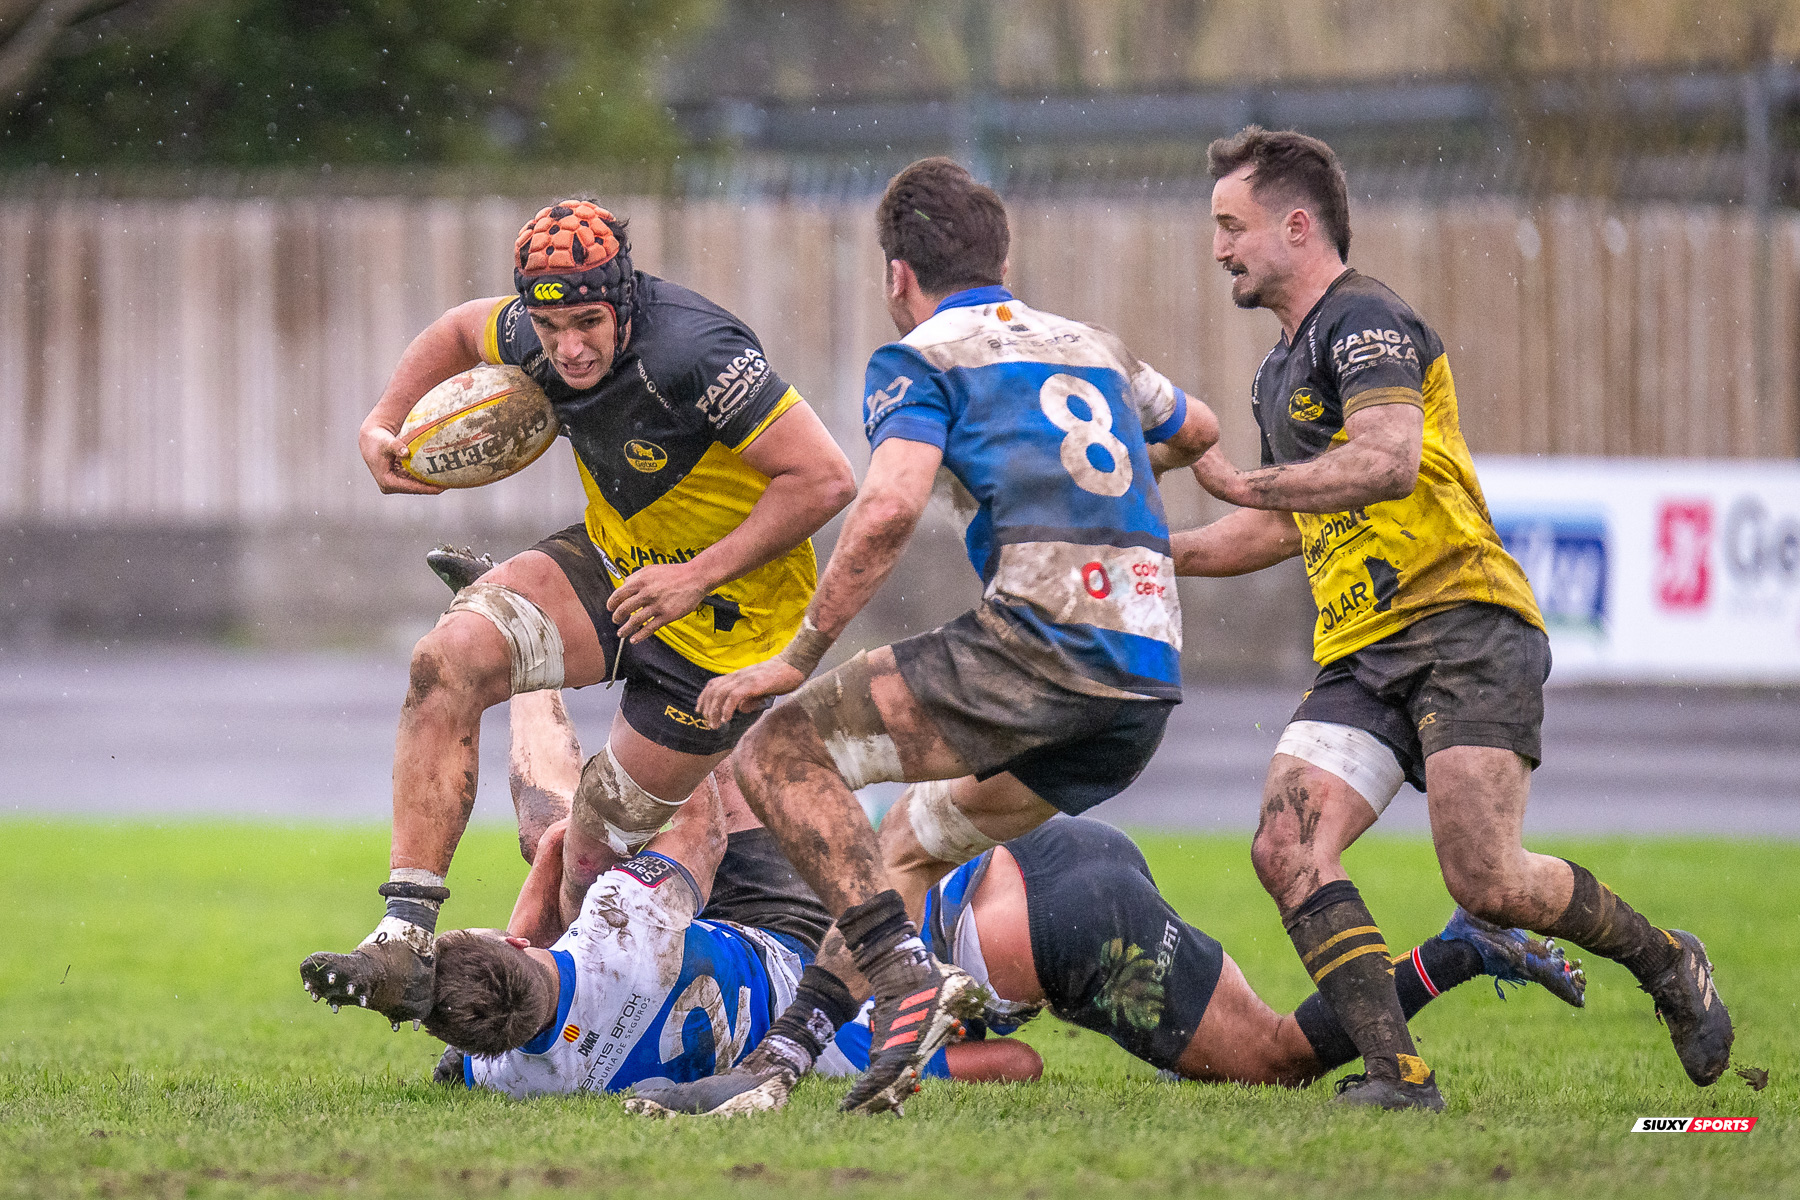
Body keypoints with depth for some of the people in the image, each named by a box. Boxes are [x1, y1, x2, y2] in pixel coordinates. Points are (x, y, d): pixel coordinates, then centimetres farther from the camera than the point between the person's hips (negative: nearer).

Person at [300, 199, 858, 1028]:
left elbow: (825, 480, -29)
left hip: (726, 612, -6)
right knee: (447, 663, -19)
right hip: (614, 560, 6)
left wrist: (701, 574, -28)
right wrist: (382, 425, 3)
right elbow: (461, 330, 16)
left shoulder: (687, 353, -32)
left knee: (597, 852, 1)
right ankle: (404, 943, -21)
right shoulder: (543, 341, -9)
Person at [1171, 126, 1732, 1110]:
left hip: (1461, 623, -9)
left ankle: (1666, 964, 9)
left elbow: (1390, 460, -26)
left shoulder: (1364, 321, -8)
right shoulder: (1281, 370, 22)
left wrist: (1244, 483, -28)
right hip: (1358, 656, 9)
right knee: (1287, 849, -14)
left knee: (1487, 881, -18)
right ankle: (1398, 1074, -18)